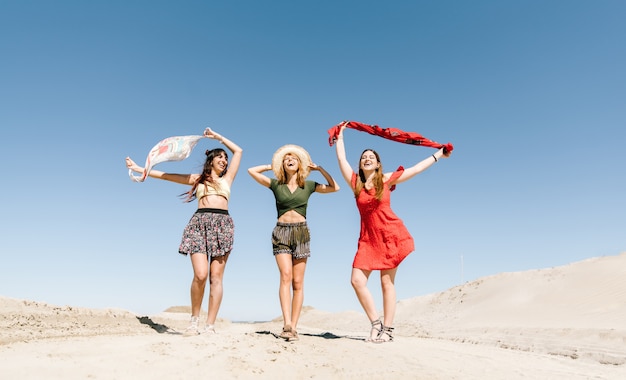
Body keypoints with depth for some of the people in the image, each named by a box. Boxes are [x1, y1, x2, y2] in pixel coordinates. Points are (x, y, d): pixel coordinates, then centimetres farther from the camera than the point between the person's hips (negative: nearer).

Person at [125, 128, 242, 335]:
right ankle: (194, 320, 4)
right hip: (200, 223, -1)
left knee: (216, 277, -5)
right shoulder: (197, 179, 21)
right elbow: (165, 175, 21)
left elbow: (238, 151, 25)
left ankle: (210, 325, -2)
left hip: (222, 224, 1)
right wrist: (139, 168, 19)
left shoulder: (227, 179, 23)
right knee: (200, 274, -15)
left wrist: (217, 136, 30)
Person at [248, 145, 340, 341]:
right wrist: (271, 167, 15)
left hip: (301, 232, 1)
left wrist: (320, 169, 9)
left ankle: (293, 326, 1)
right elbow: (251, 171, 9)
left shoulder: (308, 185, 10)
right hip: (281, 232, 0)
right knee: (286, 276, -17)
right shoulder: (276, 184, 10)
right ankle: (287, 324, -21)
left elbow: (335, 187, 8)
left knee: (298, 282, -2)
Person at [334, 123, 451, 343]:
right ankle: (376, 324, 6)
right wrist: (340, 136, 17)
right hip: (368, 238, 3)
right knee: (357, 280, -9)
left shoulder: (386, 180, 3)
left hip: (391, 235, -2)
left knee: (387, 283, 0)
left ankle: (387, 330, 9)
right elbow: (341, 159, 7)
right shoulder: (355, 182, 7)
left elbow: (416, 169, 8)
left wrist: (439, 154, 13)